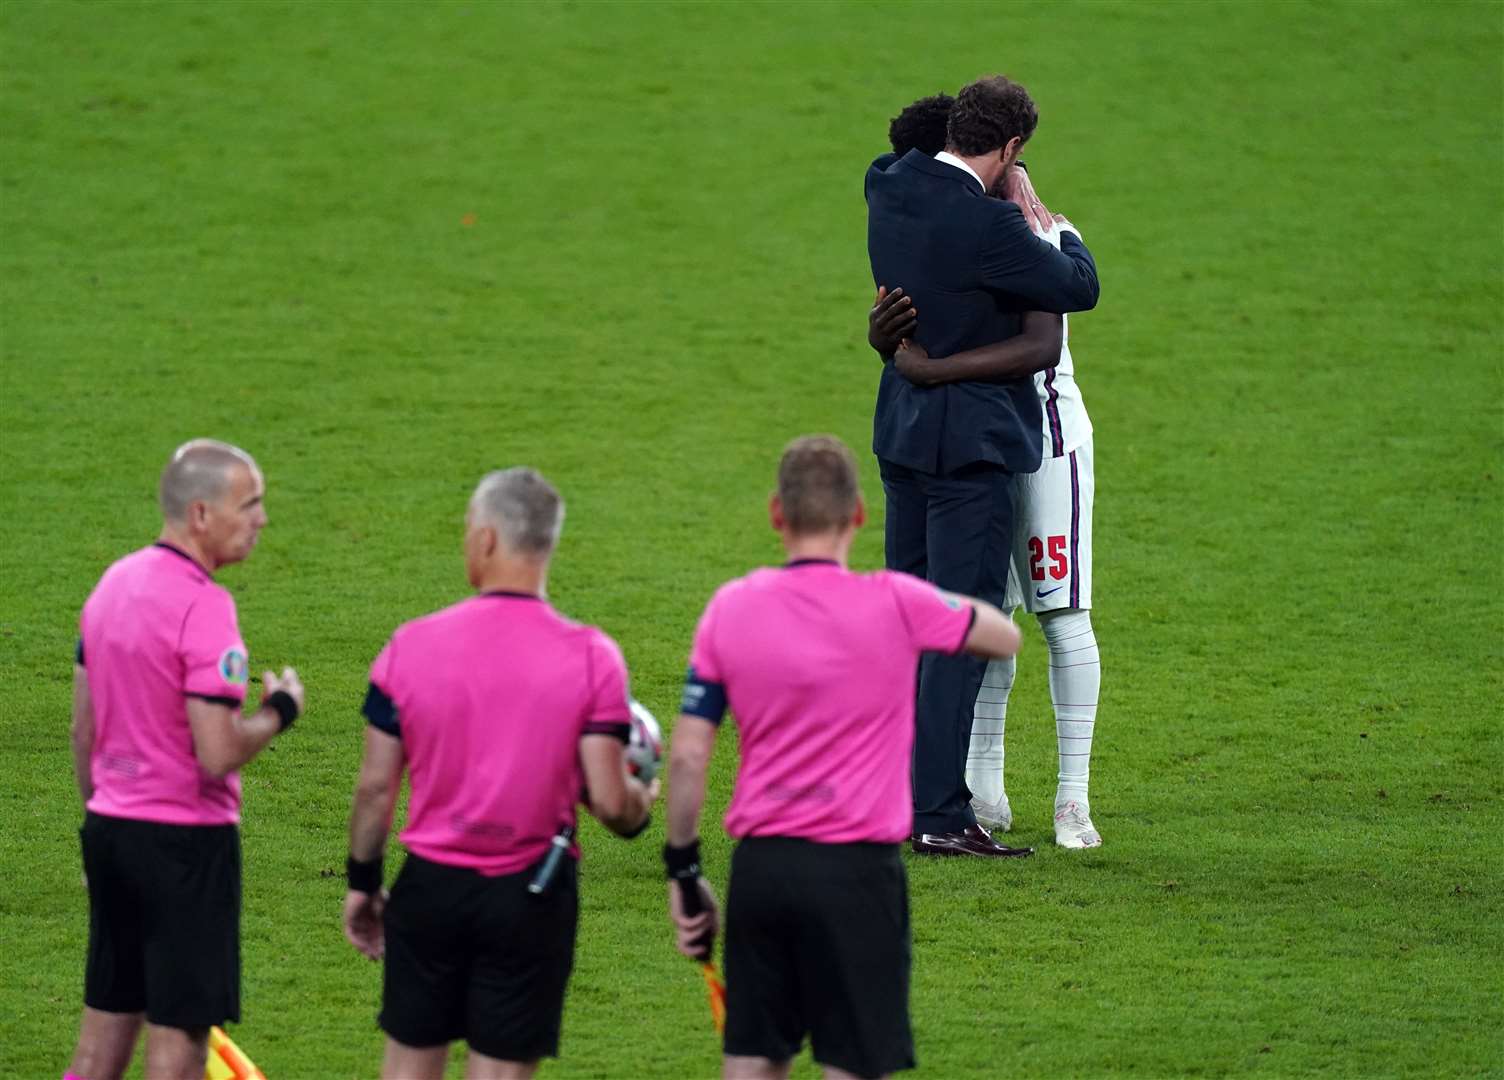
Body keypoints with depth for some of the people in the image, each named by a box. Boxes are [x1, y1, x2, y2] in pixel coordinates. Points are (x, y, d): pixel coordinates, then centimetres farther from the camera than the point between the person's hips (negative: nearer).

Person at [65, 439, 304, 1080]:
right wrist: (279, 711, -6)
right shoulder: (203, 606, -19)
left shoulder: (114, 582, 7)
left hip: (109, 829, 8)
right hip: (186, 842, -8)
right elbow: (218, 754, -23)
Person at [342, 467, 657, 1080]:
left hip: (432, 887, 1)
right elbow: (609, 802, -11)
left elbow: (376, 786, -1)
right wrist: (641, 802, 12)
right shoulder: (592, 659, -10)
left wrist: (362, 883, 13)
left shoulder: (411, 646, -6)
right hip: (532, 893, -1)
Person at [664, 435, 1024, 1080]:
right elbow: (1005, 637, 11)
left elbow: (687, 758, 1)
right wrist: (945, 604, 29)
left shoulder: (729, 609, 0)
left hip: (760, 869, 3)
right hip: (856, 874, -3)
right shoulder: (897, 604, -8)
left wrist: (683, 872, 10)